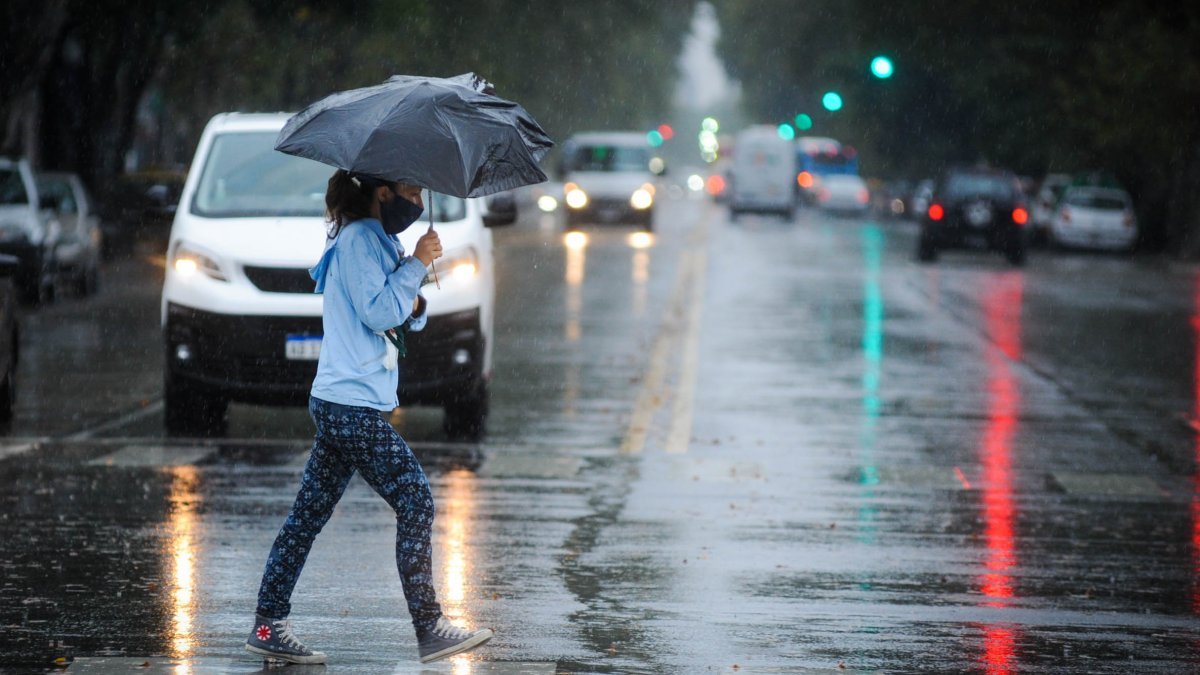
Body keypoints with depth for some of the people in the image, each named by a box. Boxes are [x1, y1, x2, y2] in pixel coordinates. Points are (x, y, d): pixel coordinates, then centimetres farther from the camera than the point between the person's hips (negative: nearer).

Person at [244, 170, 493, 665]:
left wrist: (413, 306, 2)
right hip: (354, 406, -10)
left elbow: (398, 318, 23)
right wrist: (417, 265, -13)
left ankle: (268, 626, 11)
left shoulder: (377, 240, 19)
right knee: (416, 504, -8)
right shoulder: (358, 240, -12)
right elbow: (377, 313, -20)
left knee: (309, 514, 9)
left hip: (339, 404, 10)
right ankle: (430, 631, -7)